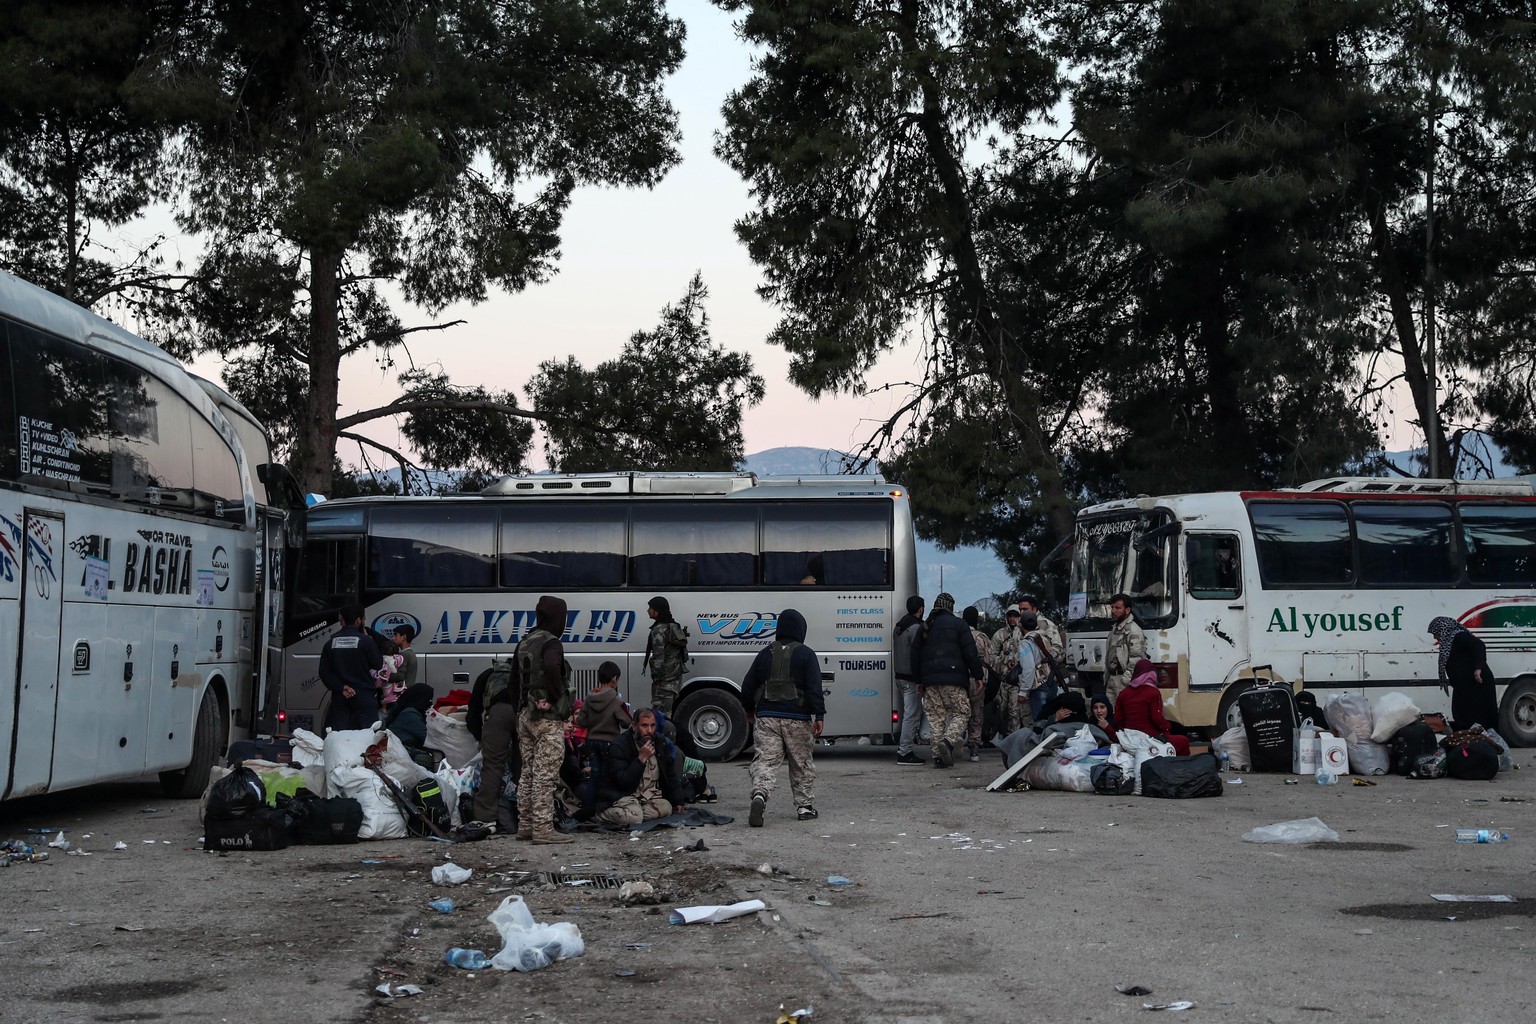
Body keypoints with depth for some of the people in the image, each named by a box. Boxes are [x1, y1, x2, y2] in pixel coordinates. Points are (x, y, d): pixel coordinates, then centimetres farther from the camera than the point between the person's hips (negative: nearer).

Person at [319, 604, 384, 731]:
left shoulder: (330, 643, 4)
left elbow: (324, 673, 0)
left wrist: (341, 688, -4)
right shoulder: (366, 641, -11)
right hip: (364, 696, -4)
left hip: (340, 696, 4)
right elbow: (378, 665, 1)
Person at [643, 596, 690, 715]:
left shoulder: (659, 630, -15)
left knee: (660, 713, -8)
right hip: (676, 677, 9)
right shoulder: (675, 626, 13)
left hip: (664, 679, -9)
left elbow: (658, 657, -20)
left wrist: (656, 679, -18)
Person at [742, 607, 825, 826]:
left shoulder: (766, 653, 8)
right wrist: (819, 716, -10)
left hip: (766, 716, 2)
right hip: (797, 718, -2)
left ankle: (759, 795, -30)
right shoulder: (805, 654, -3)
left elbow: (748, 686, 12)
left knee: (765, 760, -4)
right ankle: (805, 806, 17)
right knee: (801, 764, 12)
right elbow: (814, 688, -11)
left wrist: (749, 710, 26)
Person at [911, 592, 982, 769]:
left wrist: (919, 681, 23)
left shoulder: (925, 627, 15)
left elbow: (915, 655, 17)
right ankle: (949, 740, -23)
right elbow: (970, 653, -5)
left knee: (936, 718, 6)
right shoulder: (958, 625, 1)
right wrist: (977, 675, 1)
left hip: (930, 680, 4)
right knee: (961, 713, 2)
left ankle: (938, 756, 0)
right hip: (954, 678, -4)